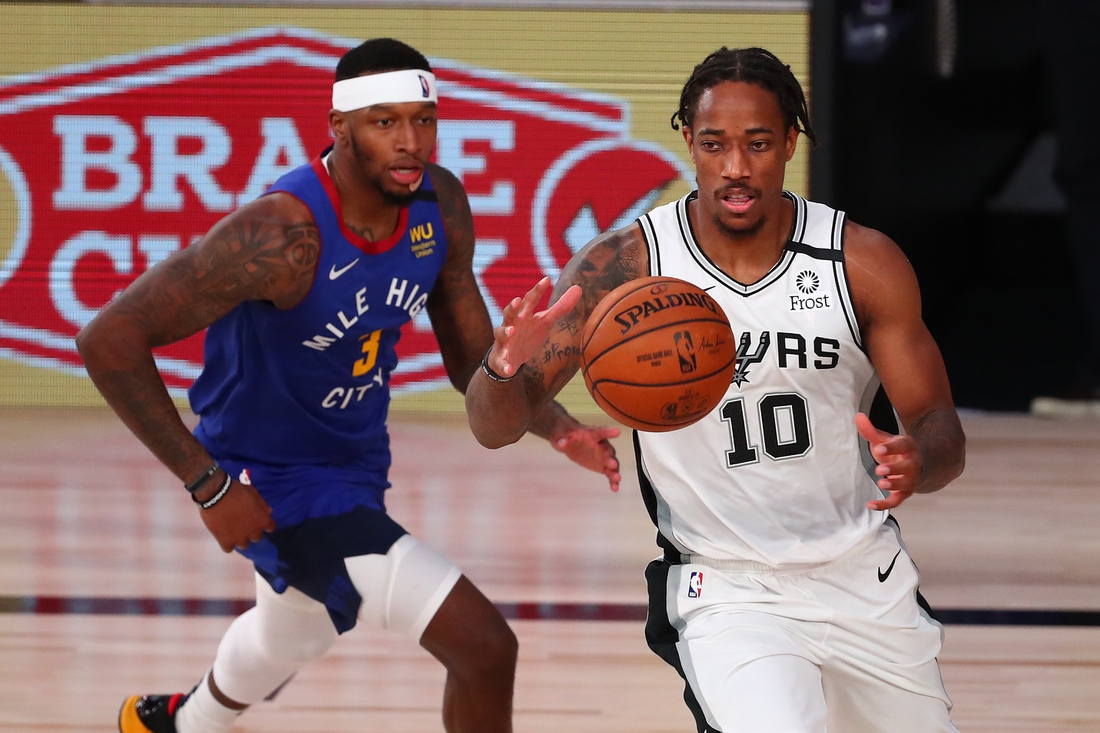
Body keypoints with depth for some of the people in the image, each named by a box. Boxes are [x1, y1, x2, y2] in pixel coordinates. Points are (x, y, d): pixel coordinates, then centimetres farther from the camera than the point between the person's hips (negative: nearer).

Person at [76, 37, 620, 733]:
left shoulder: (441, 206, -11)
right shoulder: (282, 234, -33)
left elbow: (474, 360, 1)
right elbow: (109, 340, -32)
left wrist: (558, 429, -19)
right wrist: (208, 485, -30)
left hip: (356, 462, 8)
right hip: (274, 487, -8)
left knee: (294, 630, 36)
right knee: (484, 645, -18)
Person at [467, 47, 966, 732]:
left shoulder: (864, 262, -8)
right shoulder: (627, 264, -12)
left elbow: (940, 426, -3)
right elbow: (497, 427, -12)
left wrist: (917, 463, -28)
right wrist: (503, 371, -37)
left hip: (864, 577, 4)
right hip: (725, 591, -4)